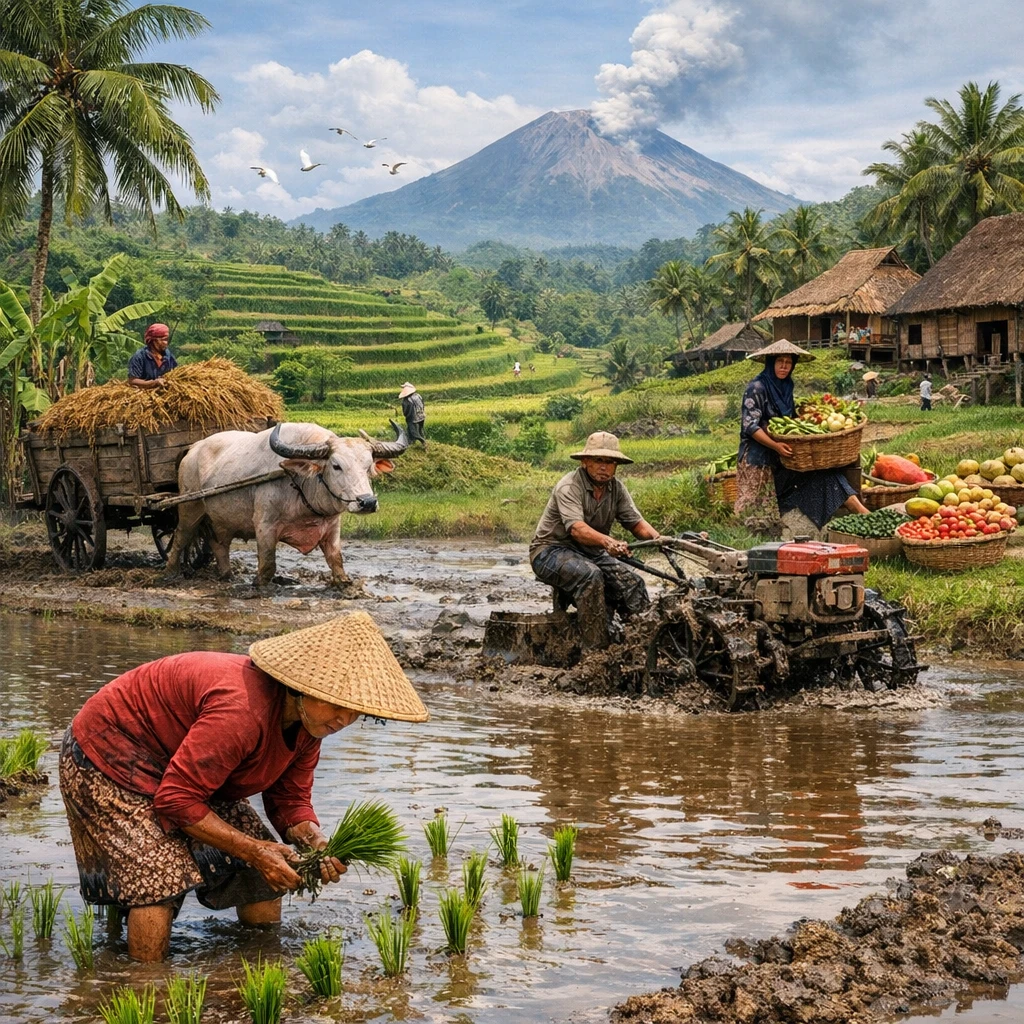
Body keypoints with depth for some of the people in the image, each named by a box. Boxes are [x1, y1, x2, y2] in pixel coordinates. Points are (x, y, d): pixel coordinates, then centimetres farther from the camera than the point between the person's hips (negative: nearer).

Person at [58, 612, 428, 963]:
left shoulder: (309, 718, -11)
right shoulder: (242, 710, -40)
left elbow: (290, 801, -2)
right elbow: (176, 800, -34)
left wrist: (317, 843, -24)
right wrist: (253, 851, -33)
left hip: (184, 773, 9)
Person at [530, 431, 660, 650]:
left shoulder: (616, 488, 3)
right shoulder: (569, 487, -20)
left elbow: (635, 521, -6)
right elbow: (577, 528, -36)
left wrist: (657, 538, -29)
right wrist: (608, 542, -55)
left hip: (592, 552, 7)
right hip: (551, 550, -7)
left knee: (633, 584, -19)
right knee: (590, 576, -36)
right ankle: (595, 649, -32)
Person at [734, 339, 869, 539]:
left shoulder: (786, 387, 12)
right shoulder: (757, 388, -10)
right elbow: (750, 425, -17)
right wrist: (775, 445, -29)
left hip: (781, 458, 6)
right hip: (759, 458, -6)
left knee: (821, 470, -13)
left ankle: (859, 510, -22)